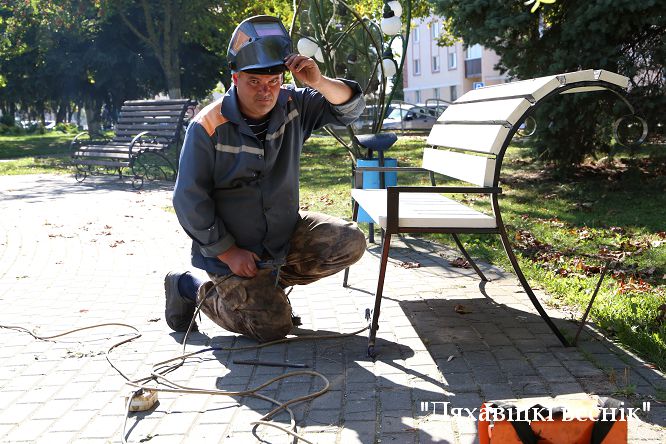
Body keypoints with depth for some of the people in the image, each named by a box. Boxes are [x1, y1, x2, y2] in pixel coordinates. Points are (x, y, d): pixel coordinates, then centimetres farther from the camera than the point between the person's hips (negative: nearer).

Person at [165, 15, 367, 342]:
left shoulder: (291, 106, -6)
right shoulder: (208, 127, -21)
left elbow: (350, 108, -7)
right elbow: (189, 199, -18)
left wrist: (319, 83, -29)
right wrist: (228, 252, -16)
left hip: (287, 233, 6)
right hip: (235, 250, -5)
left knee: (349, 243, -12)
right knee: (274, 327, -7)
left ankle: (273, 282, 9)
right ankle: (190, 288, 14)